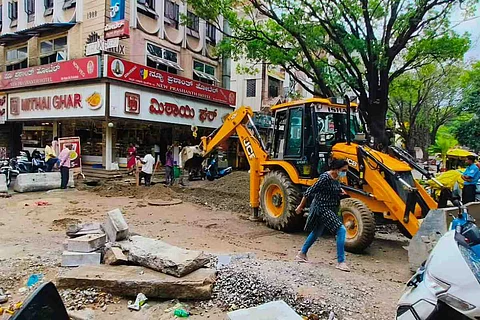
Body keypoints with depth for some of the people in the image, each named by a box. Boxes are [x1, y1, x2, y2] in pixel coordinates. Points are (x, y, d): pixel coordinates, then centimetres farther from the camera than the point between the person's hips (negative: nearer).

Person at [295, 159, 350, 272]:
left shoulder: (336, 178, 4)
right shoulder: (325, 177, -23)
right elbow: (310, 191, -18)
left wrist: (340, 191, 1)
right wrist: (301, 206, -11)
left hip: (329, 209, 10)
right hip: (322, 208, -10)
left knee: (317, 232, 22)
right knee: (341, 230, -15)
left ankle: (302, 254, 38)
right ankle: (341, 262, -7)